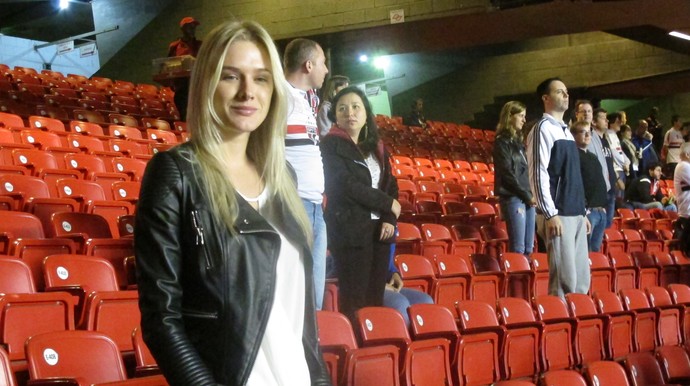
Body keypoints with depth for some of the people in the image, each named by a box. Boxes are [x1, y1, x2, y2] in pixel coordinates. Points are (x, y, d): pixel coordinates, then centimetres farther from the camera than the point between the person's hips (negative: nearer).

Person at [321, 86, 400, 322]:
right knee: (354, 301, -7)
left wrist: (389, 219, -5)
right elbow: (346, 186, -14)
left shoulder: (376, 147, 17)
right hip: (350, 231, -6)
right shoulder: (331, 145, -3)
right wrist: (388, 204, -7)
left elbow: (390, 185, 14)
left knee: (376, 298, 6)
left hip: (378, 229, 6)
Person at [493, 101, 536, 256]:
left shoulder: (518, 141, 19)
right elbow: (507, 174, -11)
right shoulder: (502, 141, -5)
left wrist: (531, 195, 3)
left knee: (528, 248, 6)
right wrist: (526, 196, -10)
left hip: (527, 198, 8)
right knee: (518, 248, -10)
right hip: (513, 198, -8)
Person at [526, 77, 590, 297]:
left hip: (576, 214, 9)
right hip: (558, 215, -9)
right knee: (564, 280, -10)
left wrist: (582, 212, 18)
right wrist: (551, 214, -19)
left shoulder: (566, 131, 19)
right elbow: (538, 173, -14)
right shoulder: (543, 129, -7)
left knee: (582, 277, 9)